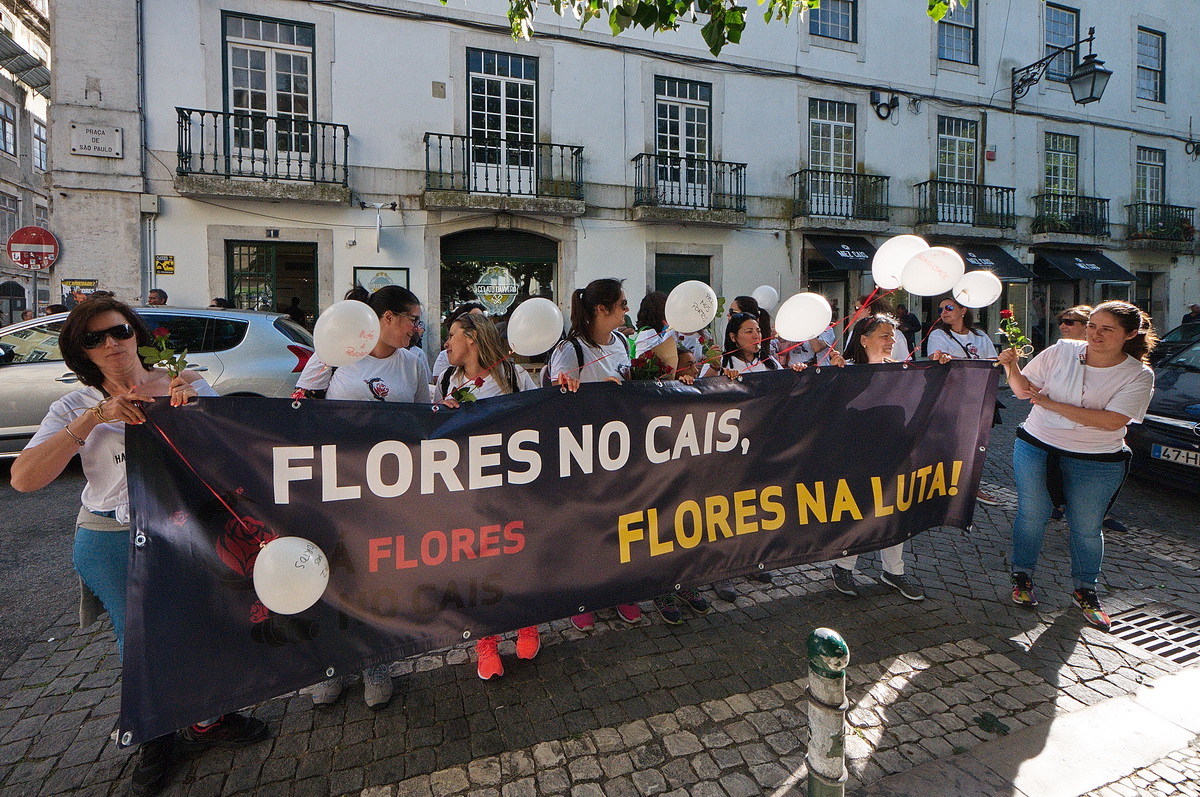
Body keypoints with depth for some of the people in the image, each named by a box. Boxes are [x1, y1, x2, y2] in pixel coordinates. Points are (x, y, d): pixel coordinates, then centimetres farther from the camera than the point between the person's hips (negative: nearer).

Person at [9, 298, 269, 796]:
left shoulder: (187, 385, 0)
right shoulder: (77, 407, 0)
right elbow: (23, 478, -12)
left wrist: (194, 400, -21)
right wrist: (95, 418, -21)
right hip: (116, 540, 0)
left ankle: (207, 722, 36)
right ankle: (156, 737, 38)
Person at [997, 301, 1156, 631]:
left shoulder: (1139, 375, -8)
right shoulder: (1062, 351, -5)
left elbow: (1113, 421, -20)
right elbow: (1023, 390, 2)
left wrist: (1051, 404, -23)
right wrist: (1012, 367, -19)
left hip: (1096, 463, 0)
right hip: (1036, 447, 1)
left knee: (1087, 528, 10)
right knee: (1031, 514, 7)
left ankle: (1086, 591, 30)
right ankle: (1022, 576, 26)